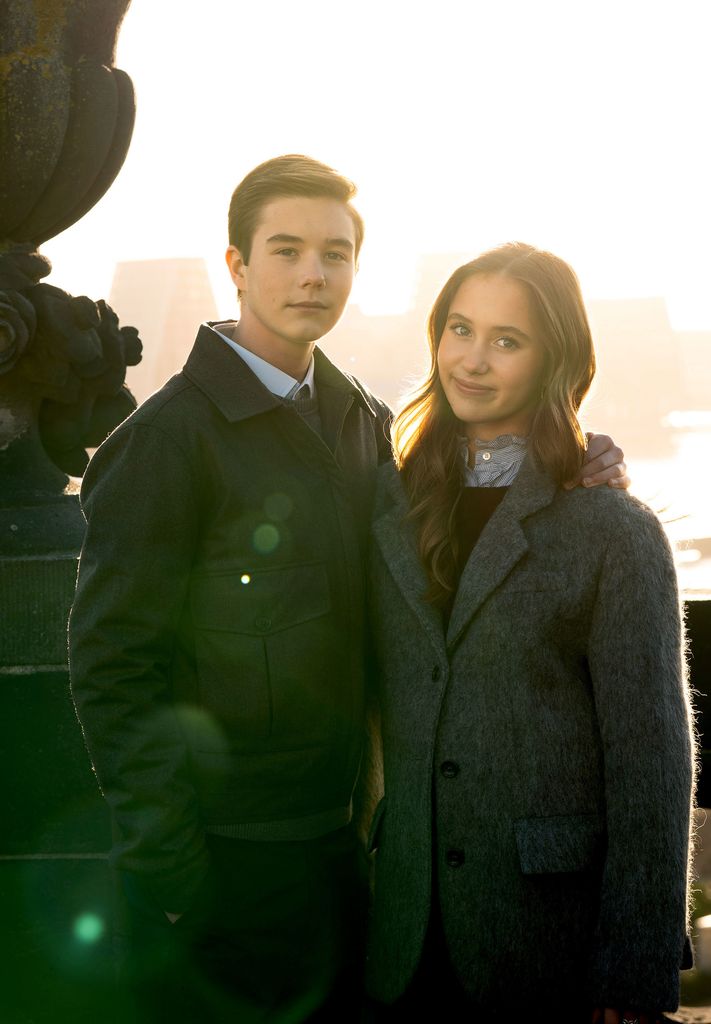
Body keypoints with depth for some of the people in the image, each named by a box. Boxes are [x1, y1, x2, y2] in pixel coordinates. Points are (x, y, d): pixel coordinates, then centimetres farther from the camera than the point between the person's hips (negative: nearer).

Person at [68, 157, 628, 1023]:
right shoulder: (167, 439, -13)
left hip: (339, 831, 6)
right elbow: (113, 667, -15)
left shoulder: (364, 421, 7)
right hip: (226, 856, -6)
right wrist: (170, 873, -17)